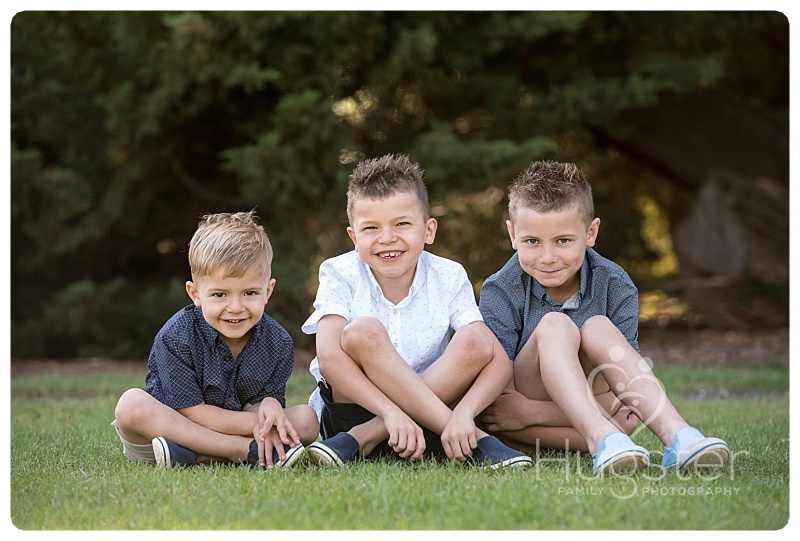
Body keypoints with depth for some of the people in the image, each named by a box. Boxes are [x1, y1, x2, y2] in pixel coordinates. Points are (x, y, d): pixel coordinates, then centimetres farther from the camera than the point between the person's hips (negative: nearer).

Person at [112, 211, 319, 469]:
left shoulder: (278, 343, -8)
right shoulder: (176, 337, -19)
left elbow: (253, 406, -3)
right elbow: (190, 411, -19)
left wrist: (268, 406, -29)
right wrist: (258, 423, -26)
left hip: (238, 427, 3)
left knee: (307, 419, -16)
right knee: (132, 403, -33)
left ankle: (191, 457, -27)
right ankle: (247, 451, -33)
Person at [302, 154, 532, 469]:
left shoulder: (448, 278, -4)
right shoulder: (341, 275, -8)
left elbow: (500, 362, -14)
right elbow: (329, 357, -24)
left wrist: (463, 414, -33)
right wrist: (391, 412, -37)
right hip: (348, 409, -2)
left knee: (475, 341, -23)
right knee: (363, 332, -30)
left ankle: (365, 438, -26)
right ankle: (474, 442, -28)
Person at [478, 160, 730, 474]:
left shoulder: (616, 288, -7)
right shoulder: (501, 292, -12)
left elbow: (623, 398, -11)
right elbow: (498, 400, -18)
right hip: (518, 436, -2)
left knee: (597, 329, -23)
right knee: (553, 326, -26)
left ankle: (675, 435, -38)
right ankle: (602, 442, -46)